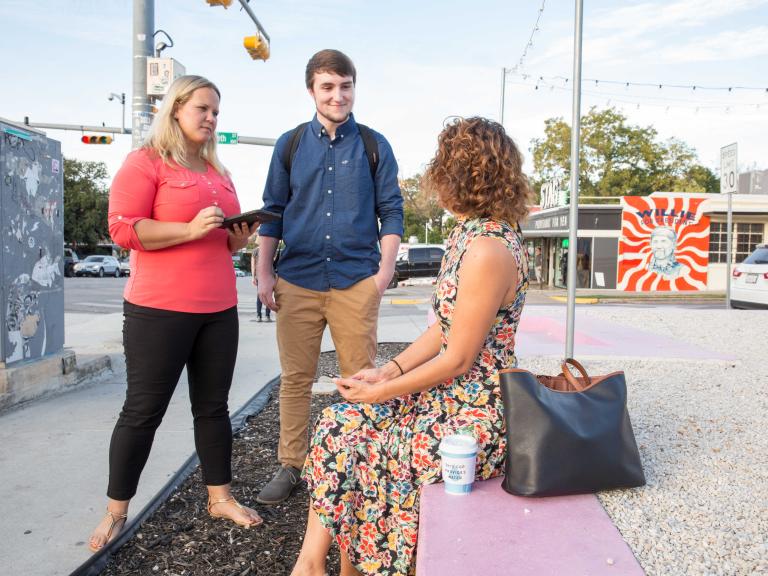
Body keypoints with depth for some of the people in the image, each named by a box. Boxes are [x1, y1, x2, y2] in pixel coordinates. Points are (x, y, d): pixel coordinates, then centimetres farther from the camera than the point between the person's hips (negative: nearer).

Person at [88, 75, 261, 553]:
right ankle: (116, 510, 18)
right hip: (159, 310, -6)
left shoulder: (218, 172, 18)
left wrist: (240, 236, 3)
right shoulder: (145, 162, -4)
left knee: (214, 405, 11)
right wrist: (190, 229, -21)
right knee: (143, 410, 2)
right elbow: (123, 228, -14)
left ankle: (221, 497, 23)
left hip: (219, 308, 7)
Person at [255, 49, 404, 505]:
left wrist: (386, 270, -4)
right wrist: (264, 272, 4)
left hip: (356, 281, -1)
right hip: (297, 280, 2)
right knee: (295, 378, 7)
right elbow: (273, 210, 12)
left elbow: (391, 210, 7)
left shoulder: (374, 145, 7)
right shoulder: (290, 144, 10)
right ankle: (291, 466, 20)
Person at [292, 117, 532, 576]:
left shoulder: (487, 250, -24)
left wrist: (380, 393, -9)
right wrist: (388, 371, 2)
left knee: (344, 440, -1)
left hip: (475, 417, -9)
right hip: (455, 393, 9)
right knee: (340, 423, 4)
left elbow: (457, 359, -20)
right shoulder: (474, 234, 7)